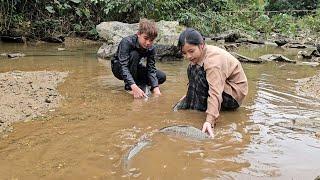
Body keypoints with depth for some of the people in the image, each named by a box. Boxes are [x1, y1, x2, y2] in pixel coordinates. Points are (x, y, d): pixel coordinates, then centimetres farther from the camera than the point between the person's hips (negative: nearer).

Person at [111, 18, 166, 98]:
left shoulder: (151, 49, -18)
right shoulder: (127, 42, -33)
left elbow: (151, 69, -22)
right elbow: (123, 67, -42)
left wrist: (156, 88, -39)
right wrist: (134, 87, -54)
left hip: (135, 68, 4)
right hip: (118, 67, -4)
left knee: (162, 77, -14)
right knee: (134, 54, -36)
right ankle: (129, 87, -25)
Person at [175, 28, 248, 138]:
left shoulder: (213, 61, -31)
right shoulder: (200, 53, -3)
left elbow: (215, 93, -41)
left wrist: (209, 120, -49)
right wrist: (189, 96, 6)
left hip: (234, 94, -9)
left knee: (197, 73, -30)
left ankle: (197, 110, -18)